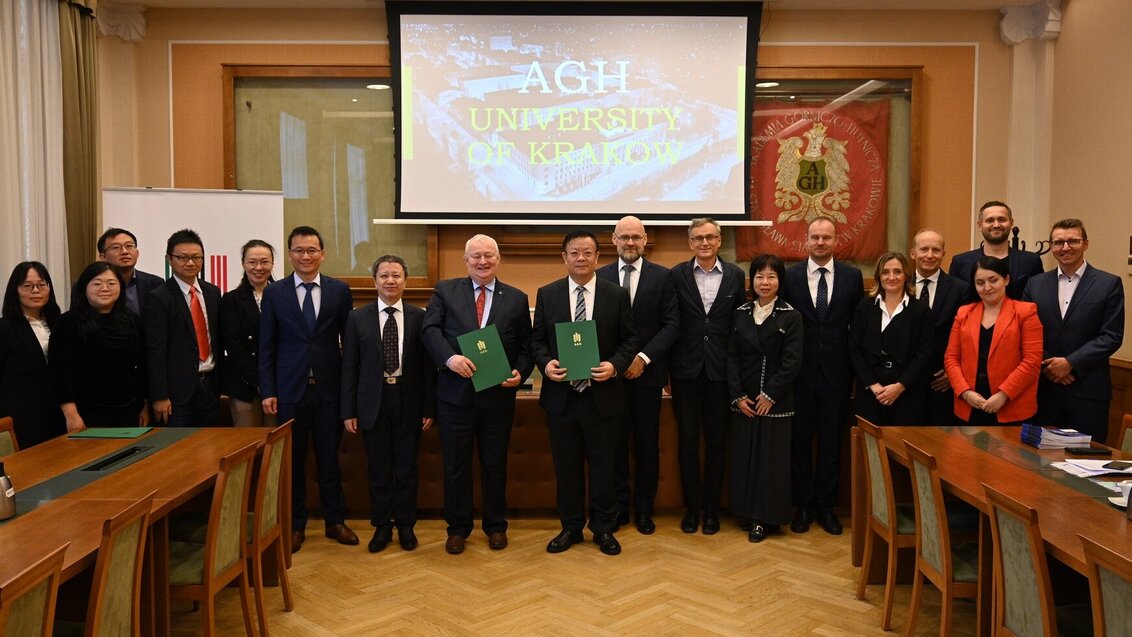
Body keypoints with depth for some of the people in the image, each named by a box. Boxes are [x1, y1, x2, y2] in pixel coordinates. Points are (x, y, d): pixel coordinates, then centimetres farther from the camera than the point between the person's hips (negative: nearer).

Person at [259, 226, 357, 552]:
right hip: (290, 389, 0)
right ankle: (295, 525, 23)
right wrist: (267, 391, -3)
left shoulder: (340, 290, 2)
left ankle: (335, 521, 23)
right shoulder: (274, 292, 2)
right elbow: (266, 346, 3)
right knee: (292, 460, 9)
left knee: (329, 457, 9)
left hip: (329, 388, 0)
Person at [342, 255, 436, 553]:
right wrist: (348, 411, -1)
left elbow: (427, 365, 1)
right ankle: (382, 526, 24)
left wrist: (429, 407, -2)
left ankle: (406, 526, 24)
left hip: (409, 402, 0)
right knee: (378, 469, 9)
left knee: (406, 467, 9)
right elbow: (349, 367, 2)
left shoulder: (419, 317, 0)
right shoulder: (357, 318, 1)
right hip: (373, 402, 0)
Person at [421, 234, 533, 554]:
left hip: (499, 396, 1)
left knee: (495, 464, 13)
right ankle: (458, 528, 26)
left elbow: (526, 346, 6)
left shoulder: (517, 298, 5)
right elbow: (430, 329, -9)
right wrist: (450, 358, -25)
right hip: (455, 394, -1)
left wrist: (520, 373, -12)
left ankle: (495, 526, 31)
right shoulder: (445, 290, 3)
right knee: (455, 465, 9)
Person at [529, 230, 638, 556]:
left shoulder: (617, 295, 1)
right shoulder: (547, 295, 4)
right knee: (566, 466, 12)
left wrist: (615, 365, -16)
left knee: (603, 466, 9)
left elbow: (629, 339, 2)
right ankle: (570, 527, 27)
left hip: (602, 396, -1)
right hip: (561, 396, 1)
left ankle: (603, 528, 24)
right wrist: (545, 363, -13)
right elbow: (537, 340, 6)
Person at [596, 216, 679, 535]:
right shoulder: (600, 276, 3)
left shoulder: (662, 276, 0)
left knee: (647, 442, 8)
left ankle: (644, 508, 21)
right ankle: (618, 506, 20)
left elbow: (672, 325, -4)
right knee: (615, 440, 7)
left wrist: (643, 358, -13)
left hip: (647, 371, 0)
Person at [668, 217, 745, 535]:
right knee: (687, 442, 7)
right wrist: (670, 361, -5)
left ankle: (711, 508, 22)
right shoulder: (677, 275, -1)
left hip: (720, 369, 1)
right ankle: (691, 508, 21)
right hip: (686, 369, -1)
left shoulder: (735, 275, 2)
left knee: (716, 442, 9)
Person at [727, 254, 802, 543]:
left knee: (772, 458, 1)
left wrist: (770, 395, -12)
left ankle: (765, 518, 12)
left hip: (775, 401, -3)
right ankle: (747, 513, 20)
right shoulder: (740, 313, 6)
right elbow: (732, 357, 3)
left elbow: (792, 361, -8)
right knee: (744, 456, 7)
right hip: (743, 401, 3)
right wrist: (738, 396, -6)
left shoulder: (791, 316, -3)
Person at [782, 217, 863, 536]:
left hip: (836, 372, 1)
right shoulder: (790, 276, 0)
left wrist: (854, 364, 0)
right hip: (800, 372, -1)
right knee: (799, 440, 7)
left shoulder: (852, 276, 2)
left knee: (831, 441, 10)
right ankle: (803, 505, 21)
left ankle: (826, 506, 23)